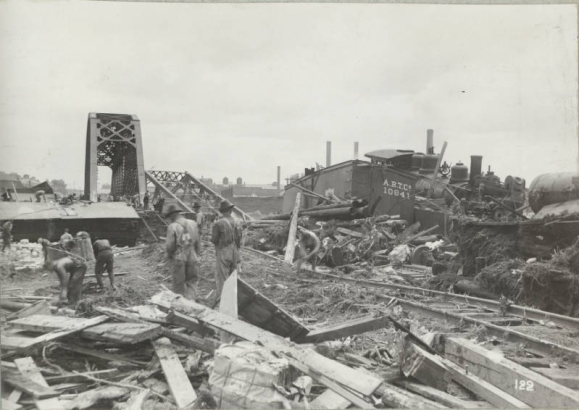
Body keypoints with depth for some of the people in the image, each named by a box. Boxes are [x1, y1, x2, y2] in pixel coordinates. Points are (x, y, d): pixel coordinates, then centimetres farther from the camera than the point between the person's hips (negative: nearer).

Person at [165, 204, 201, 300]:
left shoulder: (172, 226, -11)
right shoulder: (193, 223, 2)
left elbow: (169, 245, -11)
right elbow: (198, 242, 6)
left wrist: (170, 255, 7)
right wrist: (197, 254, 15)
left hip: (178, 257, -3)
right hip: (192, 257, 3)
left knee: (179, 283, 11)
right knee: (191, 281, 13)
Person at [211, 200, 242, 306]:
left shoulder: (219, 223, -12)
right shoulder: (236, 223, 3)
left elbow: (213, 240, -8)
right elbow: (239, 240, 8)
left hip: (223, 254, -5)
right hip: (234, 254, 5)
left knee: (221, 279, -2)